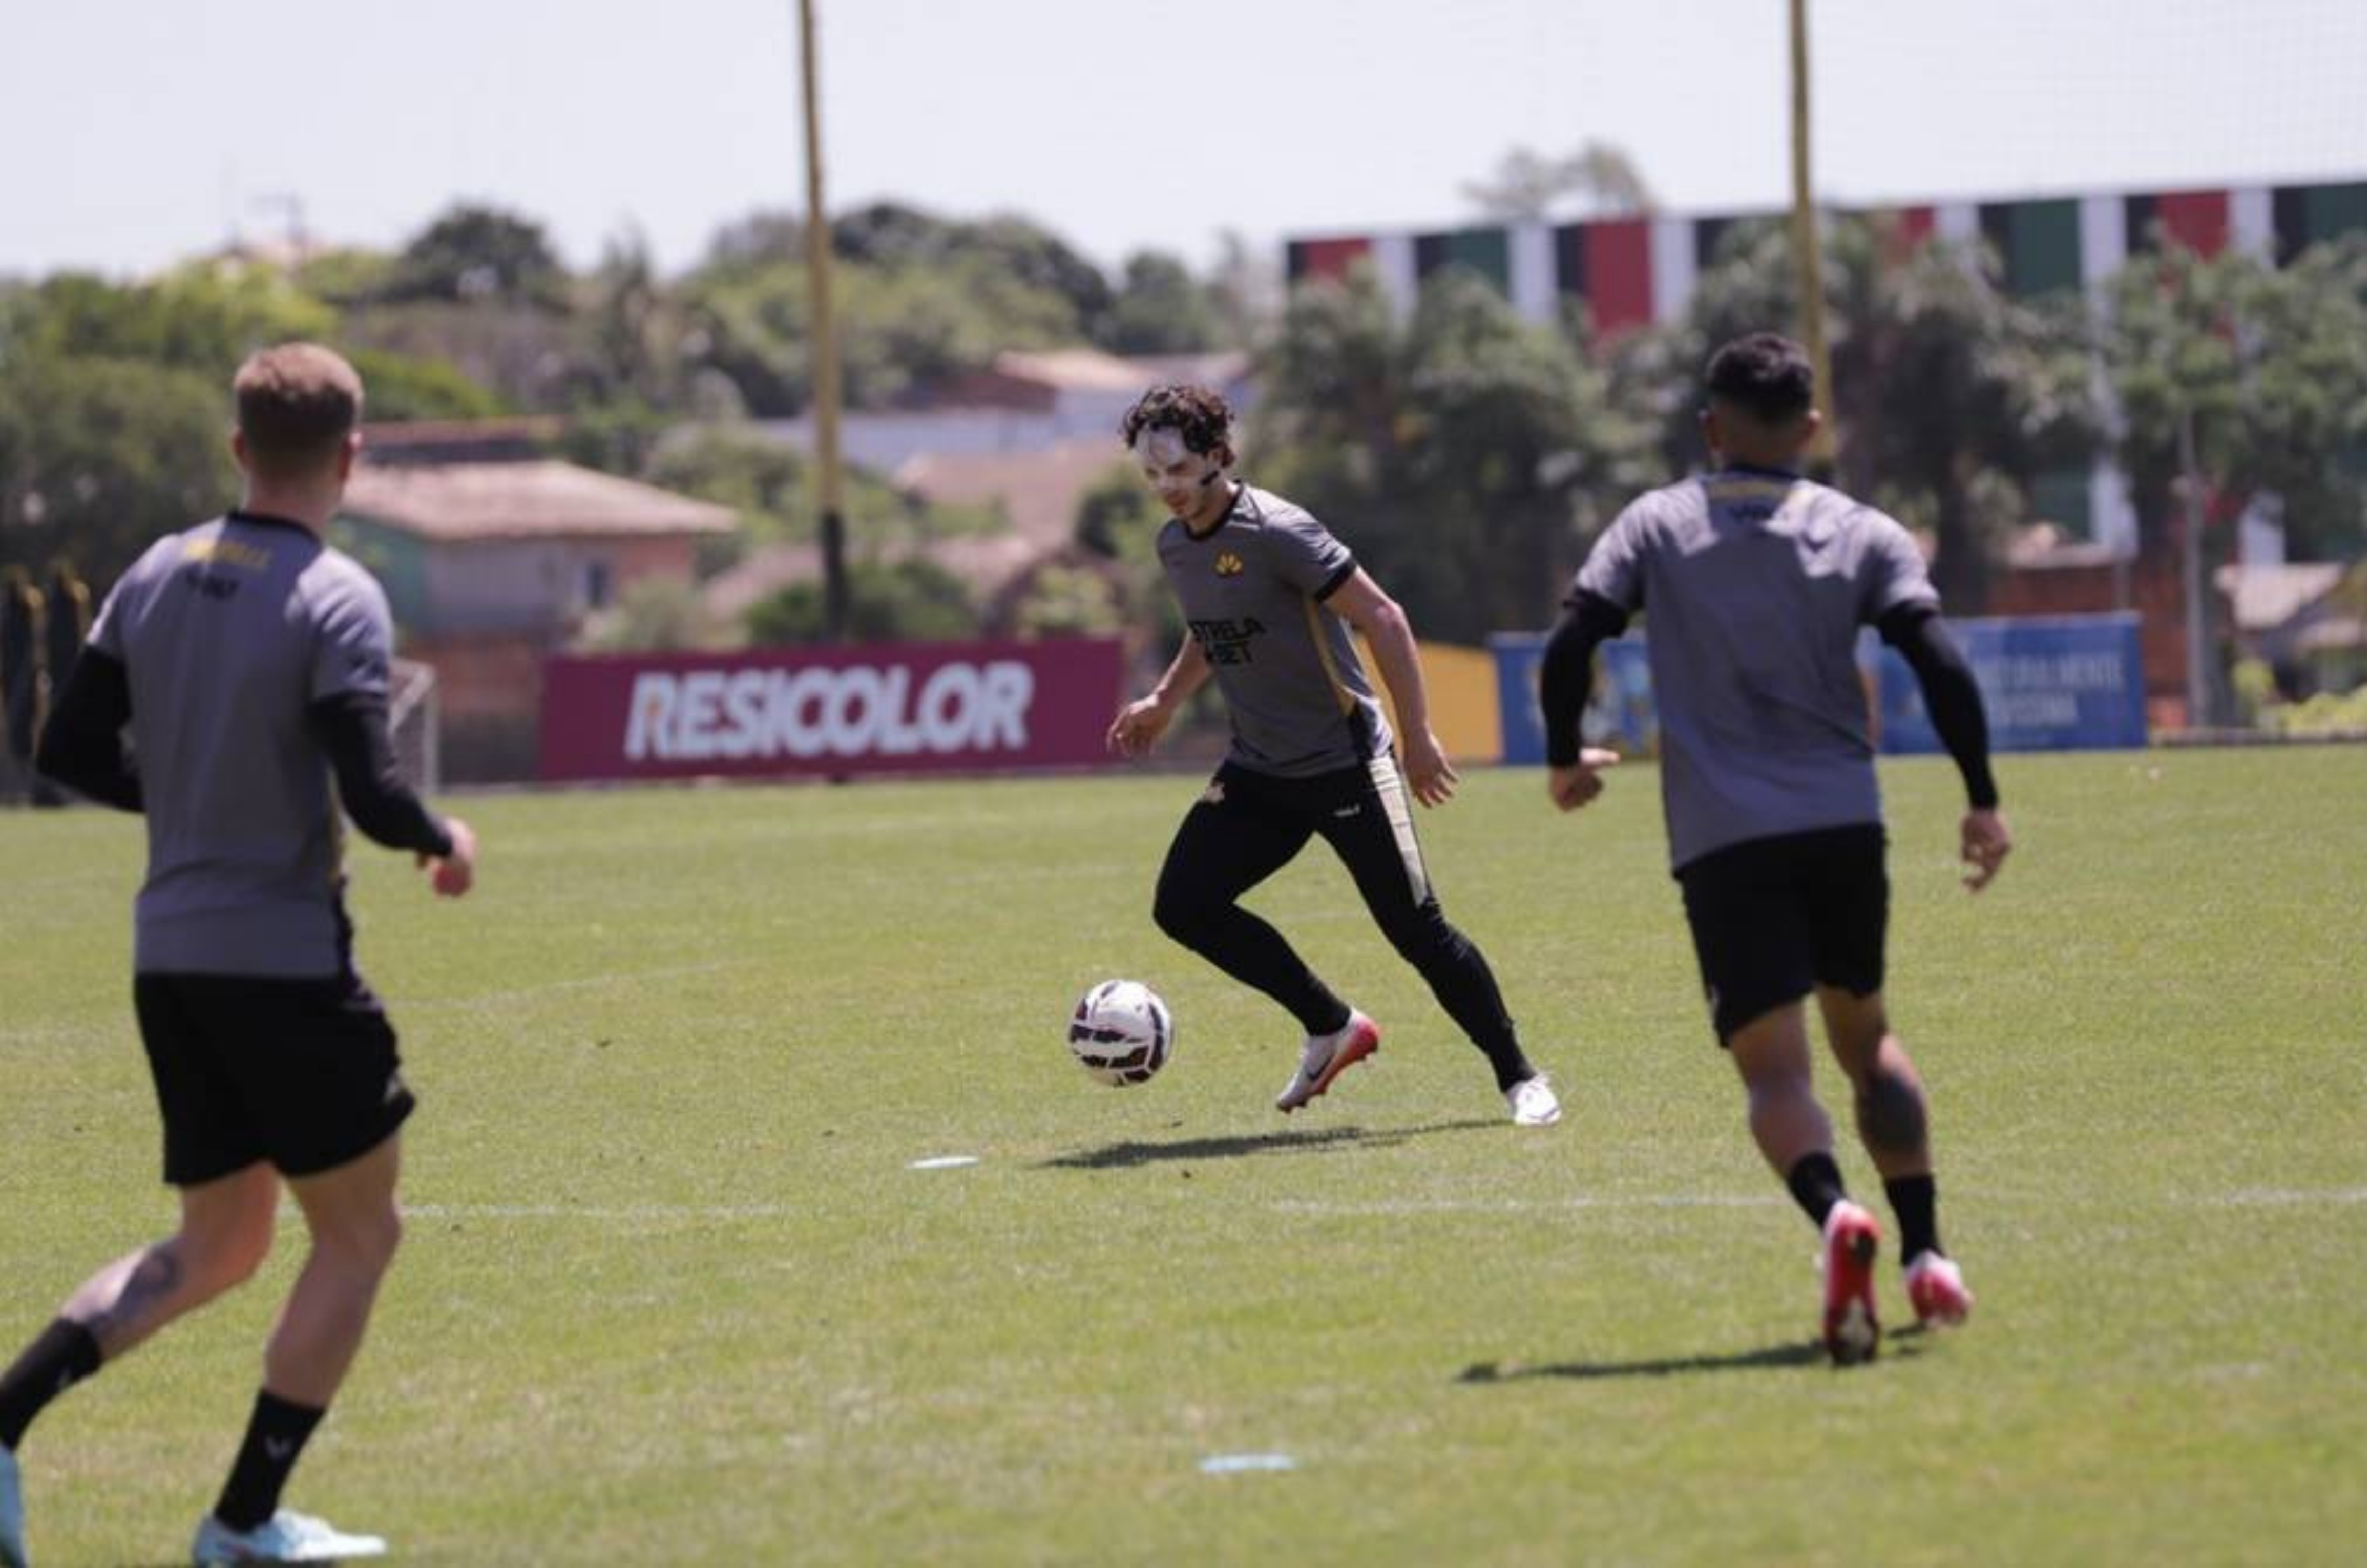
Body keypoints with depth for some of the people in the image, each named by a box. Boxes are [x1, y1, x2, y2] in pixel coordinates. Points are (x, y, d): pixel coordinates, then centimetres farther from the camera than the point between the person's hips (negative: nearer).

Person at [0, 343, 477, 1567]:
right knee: (358, 1233, 9)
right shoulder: (336, 601, -14)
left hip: (168, 957, 7)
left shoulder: (155, 577, 6)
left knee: (214, 1247, 17)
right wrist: (444, 840, 0)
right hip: (288, 962, -7)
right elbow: (371, 796, -20)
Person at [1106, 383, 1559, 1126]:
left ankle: (1519, 1079, 10)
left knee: (1416, 930, -8)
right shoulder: (1174, 545, 5)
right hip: (1258, 771, 7)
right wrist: (1164, 702, 16)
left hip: (1346, 763, -7)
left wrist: (1418, 738, -20)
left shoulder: (1276, 532, -19)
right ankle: (1333, 1029, 8)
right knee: (1181, 904, -8)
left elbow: (1383, 619, -18)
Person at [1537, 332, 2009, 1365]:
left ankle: (1834, 1213, -35)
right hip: (1844, 823, 2)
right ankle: (1925, 1255, 12)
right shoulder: (1863, 535, 7)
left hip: (1722, 842, -2)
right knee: (1864, 1033, 22)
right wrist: (1982, 801, 0)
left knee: (1774, 1068, -5)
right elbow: (1940, 665, -4)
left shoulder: (1656, 526, 6)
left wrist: (1565, 760, 13)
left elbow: (1570, 647, -3)